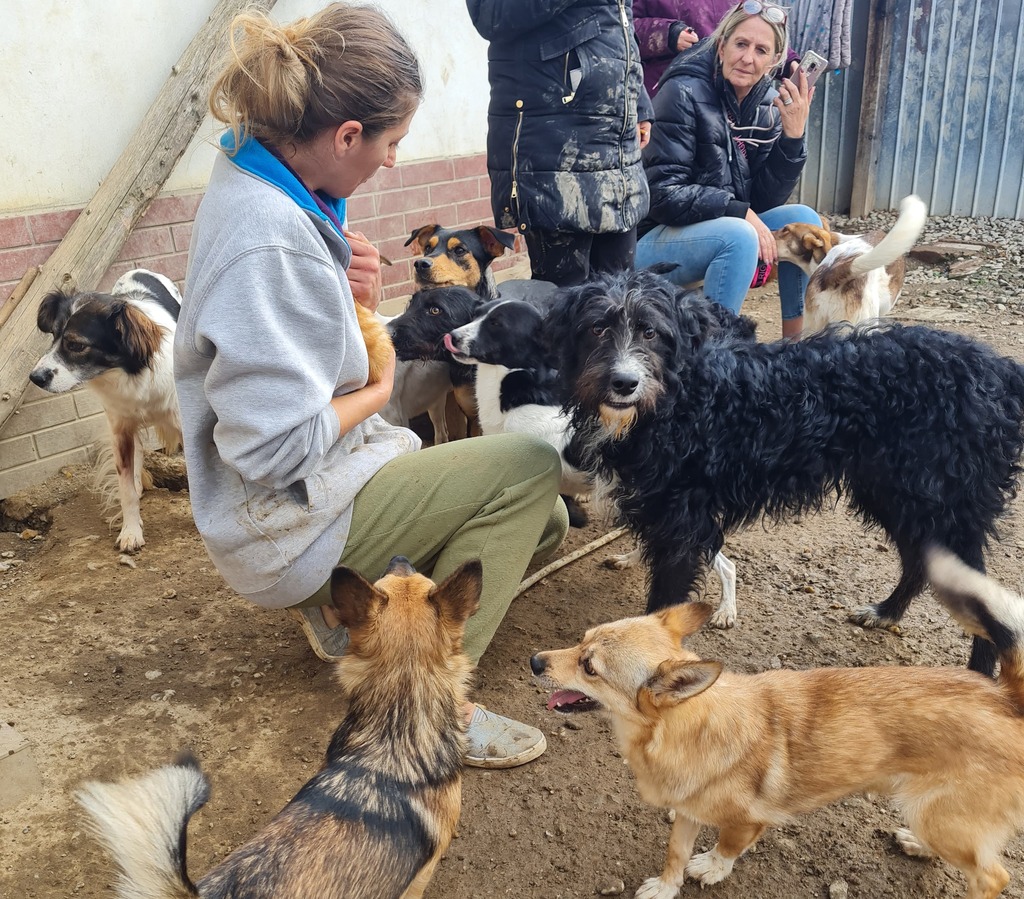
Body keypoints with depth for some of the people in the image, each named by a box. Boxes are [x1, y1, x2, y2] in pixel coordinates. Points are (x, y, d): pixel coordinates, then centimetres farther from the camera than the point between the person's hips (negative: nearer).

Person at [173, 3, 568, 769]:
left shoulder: (267, 181, 3)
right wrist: (379, 392, -12)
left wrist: (359, 299, -9)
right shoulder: (268, 240, -28)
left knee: (541, 523, 9)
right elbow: (276, 446, -30)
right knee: (529, 463, -16)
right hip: (287, 523, -9)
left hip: (333, 471, 9)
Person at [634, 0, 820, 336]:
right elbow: (663, 194, -20)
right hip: (657, 239, -7)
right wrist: (740, 212, -23)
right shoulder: (684, 93, -16)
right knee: (739, 235, -31)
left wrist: (794, 134, -14)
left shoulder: (768, 106, 2)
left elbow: (766, 200, -1)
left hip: (725, 230, 7)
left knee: (803, 219, -10)